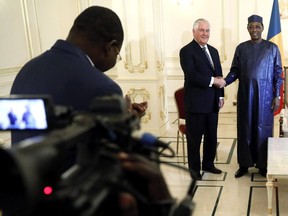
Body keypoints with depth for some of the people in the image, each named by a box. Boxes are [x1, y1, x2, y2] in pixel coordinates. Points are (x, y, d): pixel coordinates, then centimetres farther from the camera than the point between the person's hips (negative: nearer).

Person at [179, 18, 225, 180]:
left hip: (212, 103, 7)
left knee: (212, 136, 16)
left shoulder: (213, 51, 15)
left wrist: (221, 95, 9)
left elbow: (219, 75, 16)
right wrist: (212, 81, -22)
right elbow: (192, 75, -21)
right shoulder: (187, 51, -9)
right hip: (196, 103, -7)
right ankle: (194, 168, 19)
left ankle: (208, 164, 32)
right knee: (195, 138, 5)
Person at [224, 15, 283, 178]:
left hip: (265, 95, -1)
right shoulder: (241, 48, 5)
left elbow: (278, 74, 1)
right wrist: (223, 82, -13)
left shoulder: (272, 48, 1)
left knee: (263, 129, 4)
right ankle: (245, 164, 16)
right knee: (245, 129, 5)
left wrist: (277, 96, -5)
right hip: (245, 94, 2)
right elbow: (235, 71, 5)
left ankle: (263, 164, 17)